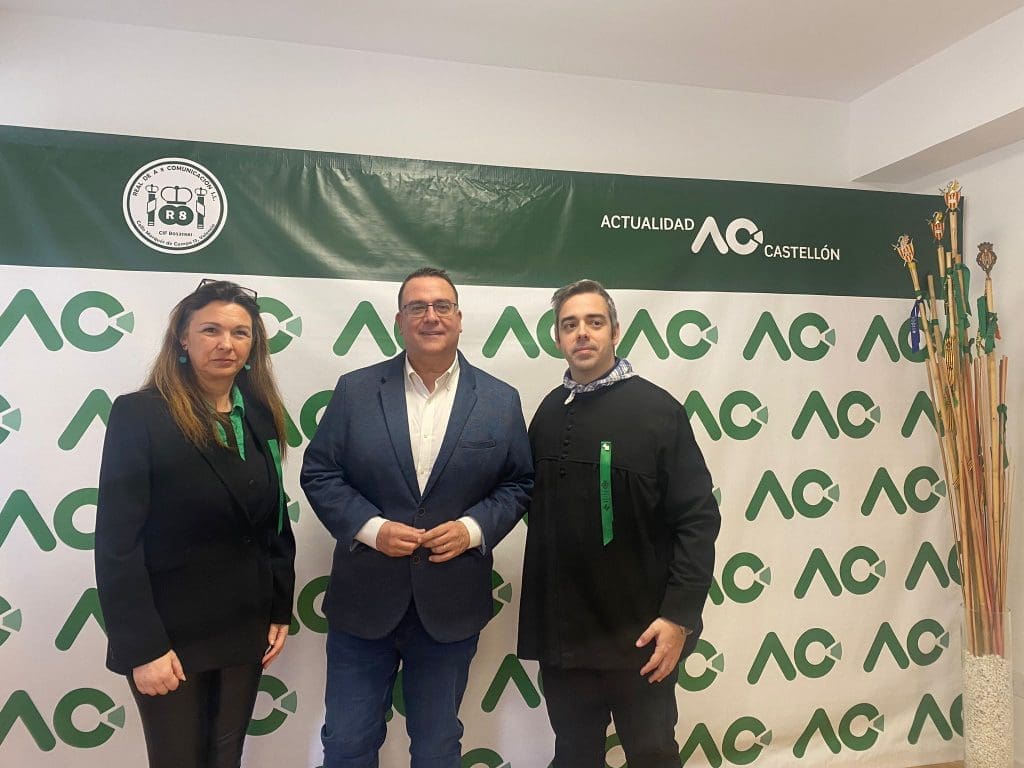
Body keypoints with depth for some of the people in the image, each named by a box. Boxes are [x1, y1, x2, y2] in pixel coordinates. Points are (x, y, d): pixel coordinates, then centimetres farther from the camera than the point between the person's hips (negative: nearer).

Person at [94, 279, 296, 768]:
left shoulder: (261, 414, 3)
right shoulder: (139, 414, -13)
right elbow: (117, 543, -15)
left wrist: (280, 610, 5)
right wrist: (142, 646, -16)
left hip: (244, 627, 5)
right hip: (170, 632, -5)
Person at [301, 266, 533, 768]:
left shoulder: (501, 401, 0)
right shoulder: (355, 390, -2)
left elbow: (518, 484, 4)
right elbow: (319, 473, 0)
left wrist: (474, 528, -13)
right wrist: (371, 528, -15)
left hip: (450, 604, 1)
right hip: (364, 599, 0)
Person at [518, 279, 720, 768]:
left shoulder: (657, 409, -9)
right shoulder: (549, 412, 4)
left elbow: (697, 519, -11)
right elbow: (536, 510, 6)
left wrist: (679, 616, -15)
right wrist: (534, 613, 2)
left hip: (639, 633, -4)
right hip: (560, 632, 4)